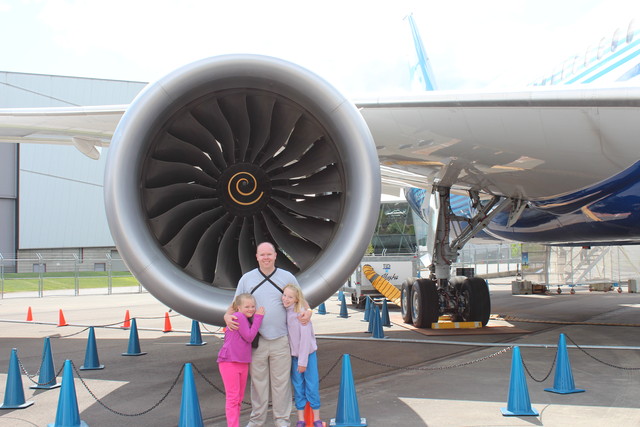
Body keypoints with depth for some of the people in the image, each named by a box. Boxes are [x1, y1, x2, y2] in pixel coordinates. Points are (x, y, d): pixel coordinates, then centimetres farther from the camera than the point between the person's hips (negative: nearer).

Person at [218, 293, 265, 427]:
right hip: (229, 362, -9)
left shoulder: (248, 319, 16)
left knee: (239, 398, 14)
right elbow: (249, 337, -15)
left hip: (243, 363, 9)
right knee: (233, 397, -6)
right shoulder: (238, 316, -11)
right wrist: (258, 318, -11)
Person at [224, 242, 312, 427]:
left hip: (281, 340, 0)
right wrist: (227, 316, -8)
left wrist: (307, 312, -7)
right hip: (256, 340, 0)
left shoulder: (287, 277, 7)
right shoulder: (246, 278, 7)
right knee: (258, 381, 6)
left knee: (281, 381, 4)